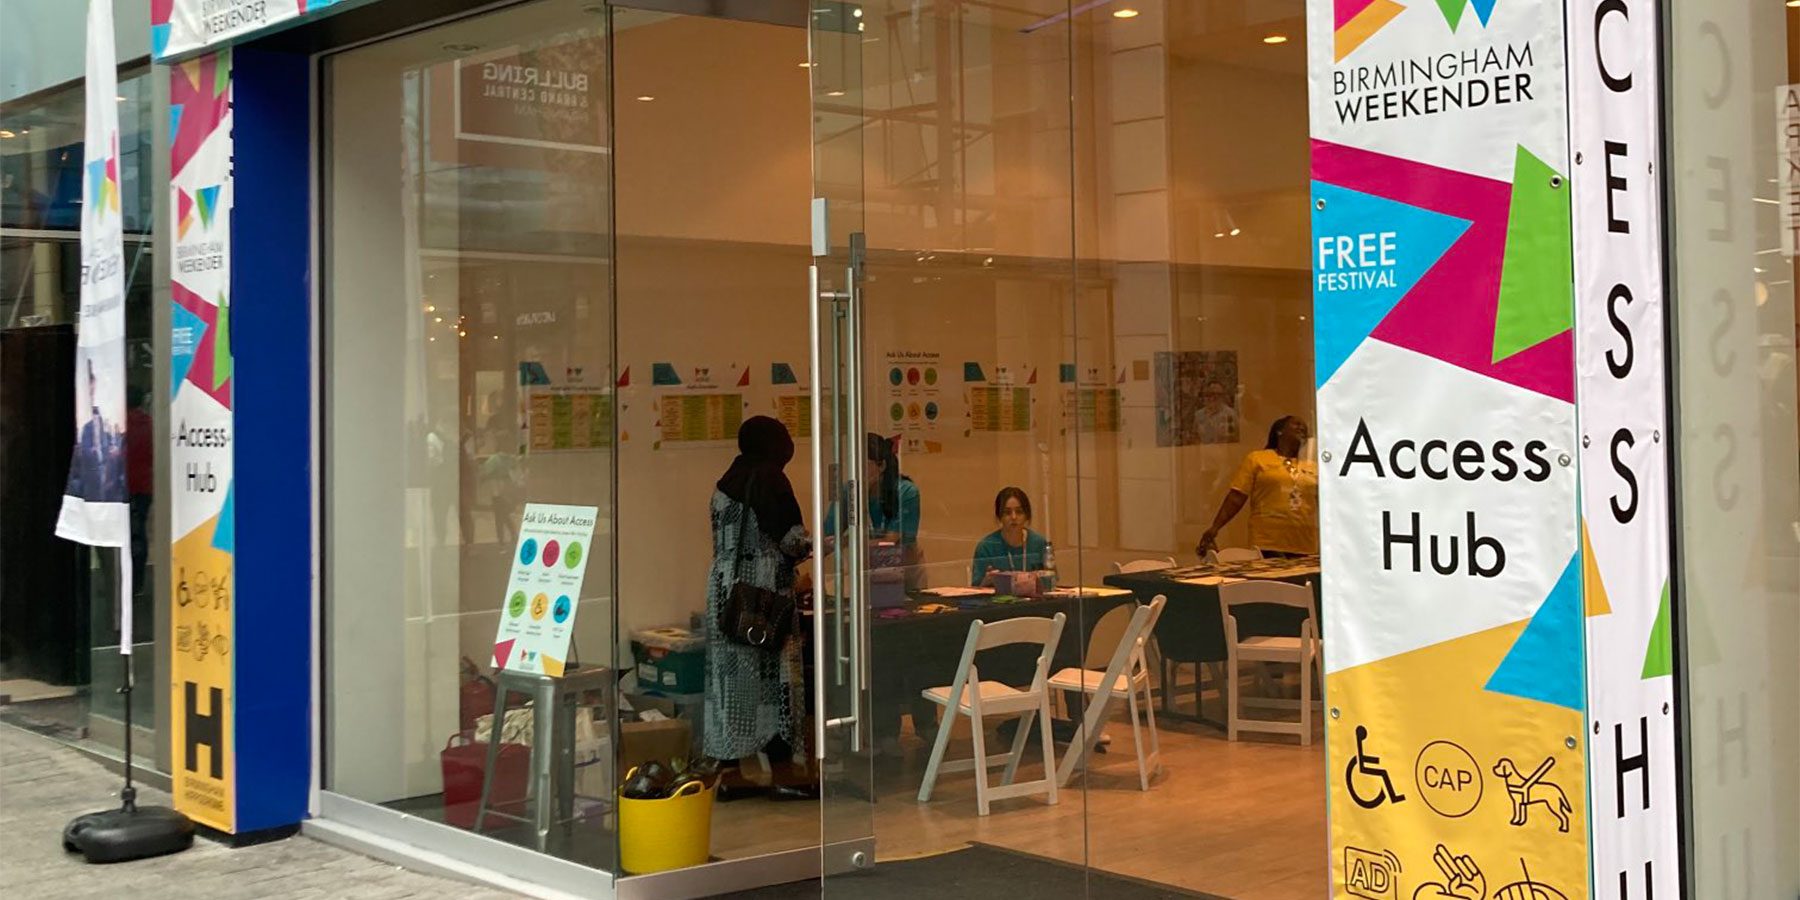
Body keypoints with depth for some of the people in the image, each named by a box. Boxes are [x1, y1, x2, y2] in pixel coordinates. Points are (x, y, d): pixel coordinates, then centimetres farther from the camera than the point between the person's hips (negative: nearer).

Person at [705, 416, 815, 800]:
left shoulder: (726, 483, 12)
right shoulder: (772, 481, -10)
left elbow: (724, 542, 14)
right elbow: (792, 540, -13)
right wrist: (818, 546, 9)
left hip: (725, 593, 7)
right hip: (765, 594, -7)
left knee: (730, 679, 9)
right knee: (773, 679, -2)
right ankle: (784, 775, 1)